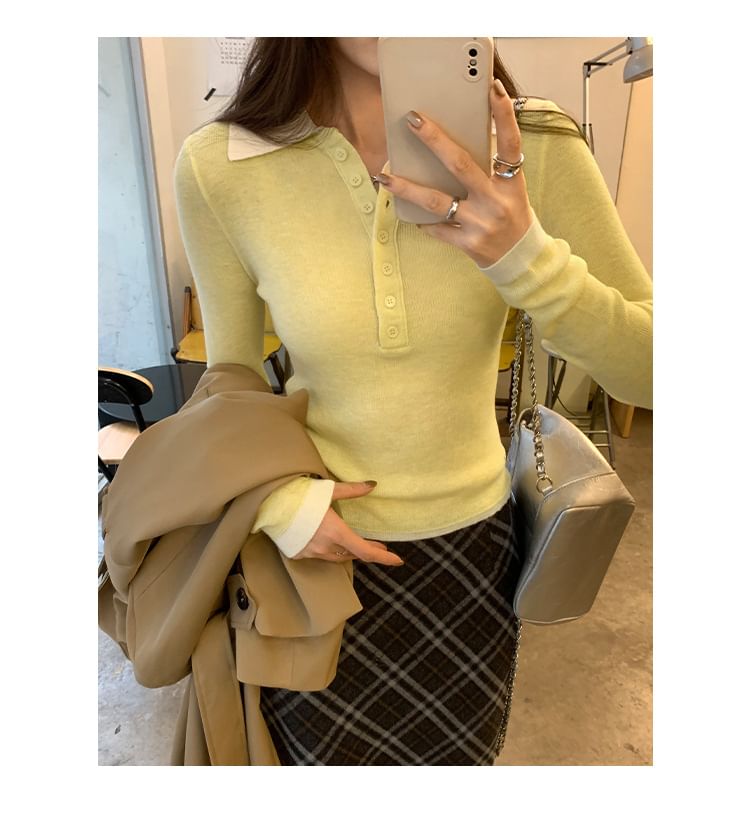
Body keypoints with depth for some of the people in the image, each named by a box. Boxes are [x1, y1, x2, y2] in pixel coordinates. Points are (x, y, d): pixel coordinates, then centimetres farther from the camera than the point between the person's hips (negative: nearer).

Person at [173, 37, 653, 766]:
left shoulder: (533, 150, -15)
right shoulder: (219, 167, -14)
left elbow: (650, 373, -14)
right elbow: (232, 374, 0)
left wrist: (529, 259, -30)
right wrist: (277, 498, -15)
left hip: (470, 540, 1)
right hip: (318, 541, 0)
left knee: (449, 754, 29)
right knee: (322, 751, 26)